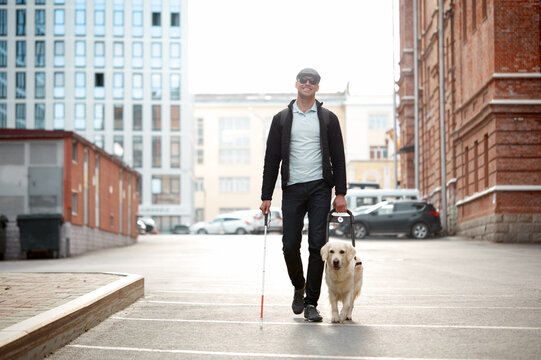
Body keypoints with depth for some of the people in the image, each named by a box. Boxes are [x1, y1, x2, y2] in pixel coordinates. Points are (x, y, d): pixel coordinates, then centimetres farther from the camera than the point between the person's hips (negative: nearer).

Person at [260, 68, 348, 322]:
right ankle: (299, 287, 26)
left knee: (317, 245, -5)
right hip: (292, 189, 1)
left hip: (320, 188, -1)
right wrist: (266, 196, 1)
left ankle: (311, 303, 1)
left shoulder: (328, 118, 9)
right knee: (290, 245, -2)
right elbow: (272, 159, 8)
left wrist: (341, 193, -2)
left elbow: (338, 158, 7)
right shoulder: (281, 119, 10)